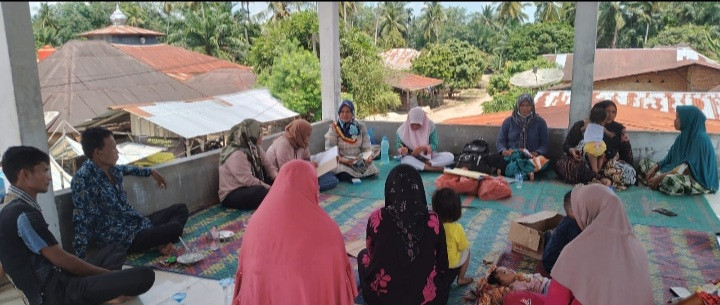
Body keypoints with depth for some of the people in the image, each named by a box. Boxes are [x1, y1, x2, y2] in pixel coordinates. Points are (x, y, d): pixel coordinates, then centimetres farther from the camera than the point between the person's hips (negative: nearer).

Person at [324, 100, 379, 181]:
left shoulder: (360, 127, 6)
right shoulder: (334, 128, -3)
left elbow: (367, 147, 6)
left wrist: (369, 156, -17)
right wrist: (344, 160, -25)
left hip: (359, 160, 3)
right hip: (341, 162, -3)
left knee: (371, 171, -24)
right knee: (344, 175, -33)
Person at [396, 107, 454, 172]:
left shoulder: (430, 126, -11)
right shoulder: (402, 130, -12)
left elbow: (434, 145, -9)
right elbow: (398, 147, -3)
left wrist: (423, 148, -29)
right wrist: (402, 151, -28)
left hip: (429, 157, 2)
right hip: (412, 158, -2)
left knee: (450, 156, -21)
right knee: (404, 160, -39)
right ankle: (435, 168, -36)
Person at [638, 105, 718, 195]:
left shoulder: (700, 138, -19)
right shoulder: (683, 136, 7)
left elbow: (688, 166, -26)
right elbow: (670, 158, 9)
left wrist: (661, 177, -28)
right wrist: (654, 169, -7)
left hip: (698, 179, -9)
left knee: (668, 180, -40)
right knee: (644, 162, 6)